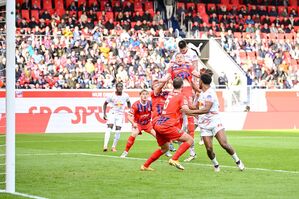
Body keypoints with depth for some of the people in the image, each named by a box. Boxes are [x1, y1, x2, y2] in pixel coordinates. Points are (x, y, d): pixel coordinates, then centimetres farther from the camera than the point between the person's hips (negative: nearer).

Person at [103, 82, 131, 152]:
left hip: (120, 115, 2)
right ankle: (105, 145, -25)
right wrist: (104, 114, -1)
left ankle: (114, 146, 9)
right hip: (112, 113, -2)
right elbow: (105, 104, 4)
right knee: (109, 127, -18)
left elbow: (128, 102, 17)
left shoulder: (125, 96, -5)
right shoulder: (111, 96, -10)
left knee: (118, 130, -5)